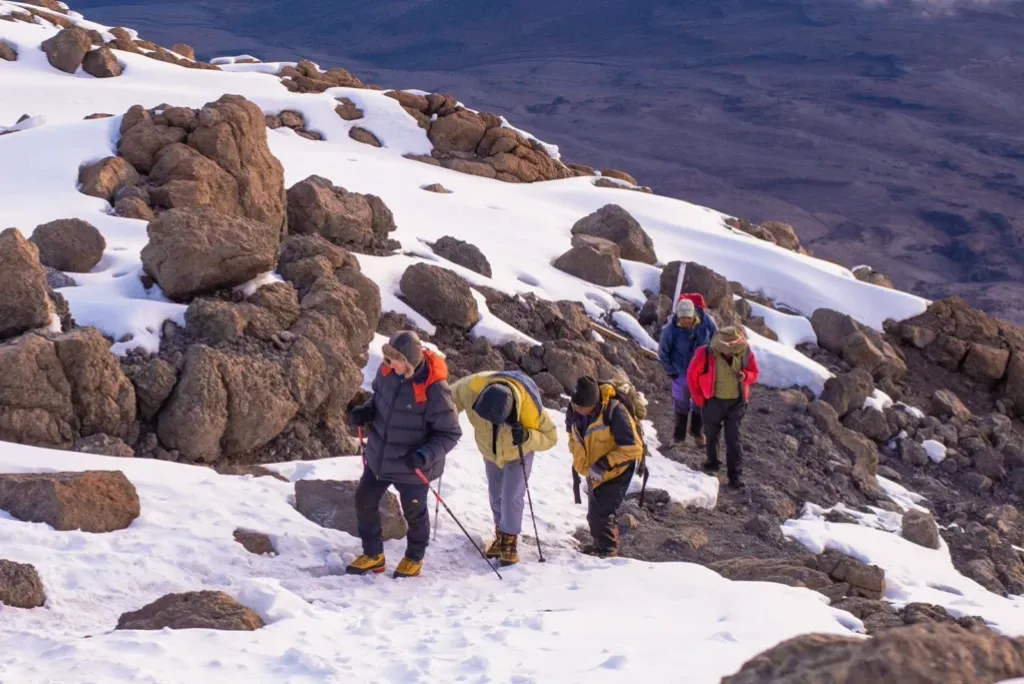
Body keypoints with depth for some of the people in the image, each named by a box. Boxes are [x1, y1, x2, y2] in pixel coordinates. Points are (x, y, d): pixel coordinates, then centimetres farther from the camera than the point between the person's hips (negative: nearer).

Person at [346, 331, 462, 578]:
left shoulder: (435, 390, -30)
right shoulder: (387, 371, -13)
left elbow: (450, 434, -20)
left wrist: (424, 455, -32)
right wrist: (365, 411, -9)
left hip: (412, 466, -6)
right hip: (379, 456, 6)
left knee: (414, 512, 15)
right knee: (365, 501, 15)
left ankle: (414, 559, 41)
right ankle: (373, 555, 35)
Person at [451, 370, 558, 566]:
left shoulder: (530, 409, -43)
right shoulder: (473, 387, -39)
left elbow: (550, 437, -28)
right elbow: (452, 397, -15)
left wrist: (527, 437, -46)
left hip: (519, 453, -4)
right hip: (490, 451, 4)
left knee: (512, 497, -8)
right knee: (496, 495, 16)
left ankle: (510, 541, 9)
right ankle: (501, 535, 36)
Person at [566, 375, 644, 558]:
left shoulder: (614, 411, -33)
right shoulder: (574, 411, -12)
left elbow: (632, 448, -28)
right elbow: (574, 436, 12)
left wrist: (604, 464, -29)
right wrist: (578, 461, 6)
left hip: (616, 470, -7)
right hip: (594, 472, 7)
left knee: (601, 511, -12)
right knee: (594, 513, 18)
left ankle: (608, 549, 8)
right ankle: (601, 544, 38)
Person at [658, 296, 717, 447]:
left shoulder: (706, 321, -19)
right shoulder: (671, 329, -24)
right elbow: (663, 352, -8)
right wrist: (671, 372, -6)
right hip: (681, 372, -2)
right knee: (681, 405, 12)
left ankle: (697, 431, 37)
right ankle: (679, 435, 30)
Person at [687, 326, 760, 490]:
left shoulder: (745, 354, -12)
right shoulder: (705, 354, -19)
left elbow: (755, 373, 3)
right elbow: (692, 376, -6)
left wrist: (745, 376, -21)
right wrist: (699, 399, -4)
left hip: (736, 403, 1)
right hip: (713, 401, 0)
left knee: (733, 439, 0)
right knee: (711, 434, 17)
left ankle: (736, 475, 3)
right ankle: (712, 462, 40)